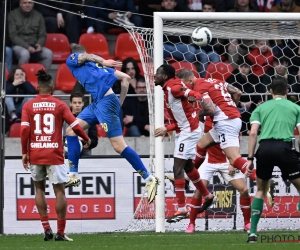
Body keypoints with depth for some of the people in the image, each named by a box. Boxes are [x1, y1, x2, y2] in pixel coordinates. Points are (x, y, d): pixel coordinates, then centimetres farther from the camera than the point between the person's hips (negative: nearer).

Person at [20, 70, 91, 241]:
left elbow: (24, 129, -7)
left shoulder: (28, 106, 2)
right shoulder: (60, 105, -1)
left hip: (35, 154, 2)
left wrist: (24, 153, 0)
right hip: (55, 155, -2)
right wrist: (86, 139, 14)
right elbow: (75, 125, -4)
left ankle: (46, 228, 8)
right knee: (60, 191, 2)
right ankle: (60, 233, -2)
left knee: (40, 189, 18)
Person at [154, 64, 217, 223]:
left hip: (188, 131, -11)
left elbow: (195, 95, -28)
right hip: (183, 131, 11)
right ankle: (208, 197, 39)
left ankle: (181, 210, -10)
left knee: (177, 169, -11)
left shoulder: (173, 88, -16)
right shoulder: (168, 90, 13)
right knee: (187, 167, 23)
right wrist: (166, 130, 15)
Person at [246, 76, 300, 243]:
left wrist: (250, 159, 7)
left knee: (261, 191, 21)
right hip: (285, 147, -2)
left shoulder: (261, 108, 20)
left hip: (264, 148, 2)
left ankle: (253, 232, 12)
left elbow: (253, 133, 7)